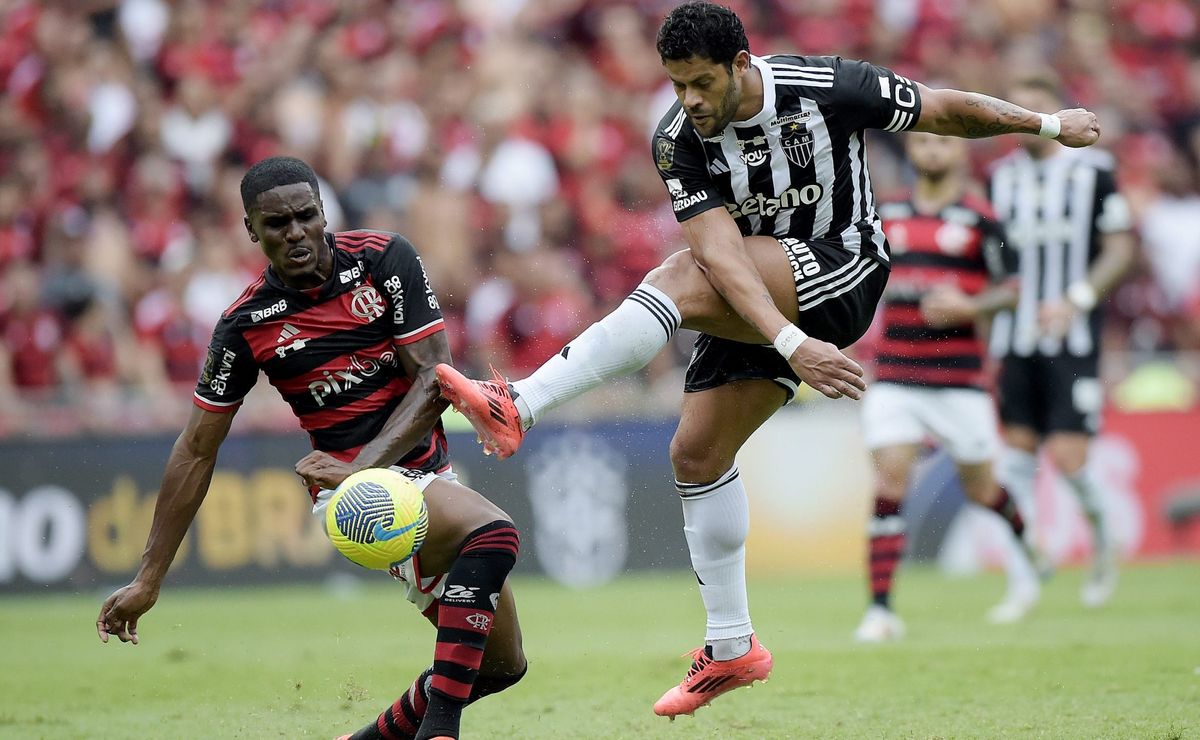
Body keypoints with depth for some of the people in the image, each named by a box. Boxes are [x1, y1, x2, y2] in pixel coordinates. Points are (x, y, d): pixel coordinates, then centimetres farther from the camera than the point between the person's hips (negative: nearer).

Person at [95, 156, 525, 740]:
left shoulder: (384, 259, -5)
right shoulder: (247, 325, -7)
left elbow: (434, 377, -9)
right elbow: (197, 452, 1)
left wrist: (362, 466, -24)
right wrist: (148, 579, 1)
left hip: (429, 472, 5)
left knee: (501, 665, 7)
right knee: (493, 534, -34)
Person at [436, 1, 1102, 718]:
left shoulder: (825, 86, -20)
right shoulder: (678, 141, -14)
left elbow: (945, 111, -5)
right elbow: (722, 254, -26)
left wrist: (1051, 123, 5)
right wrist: (793, 346, -39)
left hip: (842, 272, -5)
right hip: (758, 301, 5)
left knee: (679, 280, -29)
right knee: (697, 452, 0)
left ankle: (518, 407, -33)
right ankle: (732, 649, 14)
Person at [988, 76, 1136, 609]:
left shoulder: (1093, 171, -2)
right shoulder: (1002, 177, 9)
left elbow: (1120, 249, -2)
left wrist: (1077, 300, -16)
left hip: (1074, 339, -4)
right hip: (1015, 340, 4)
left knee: (1068, 457, -9)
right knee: (1017, 451, 1)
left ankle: (1103, 539, 18)